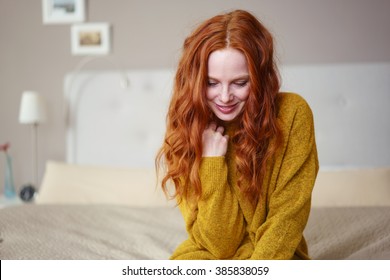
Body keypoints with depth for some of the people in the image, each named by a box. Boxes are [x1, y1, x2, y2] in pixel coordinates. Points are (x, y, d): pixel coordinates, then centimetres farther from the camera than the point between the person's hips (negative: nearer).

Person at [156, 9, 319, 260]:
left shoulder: (292, 114, -13)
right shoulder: (186, 132, -9)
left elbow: (286, 220, -12)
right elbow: (219, 244, -12)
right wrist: (212, 161, -22)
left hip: (276, 256, -1)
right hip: (209, 254, 1)